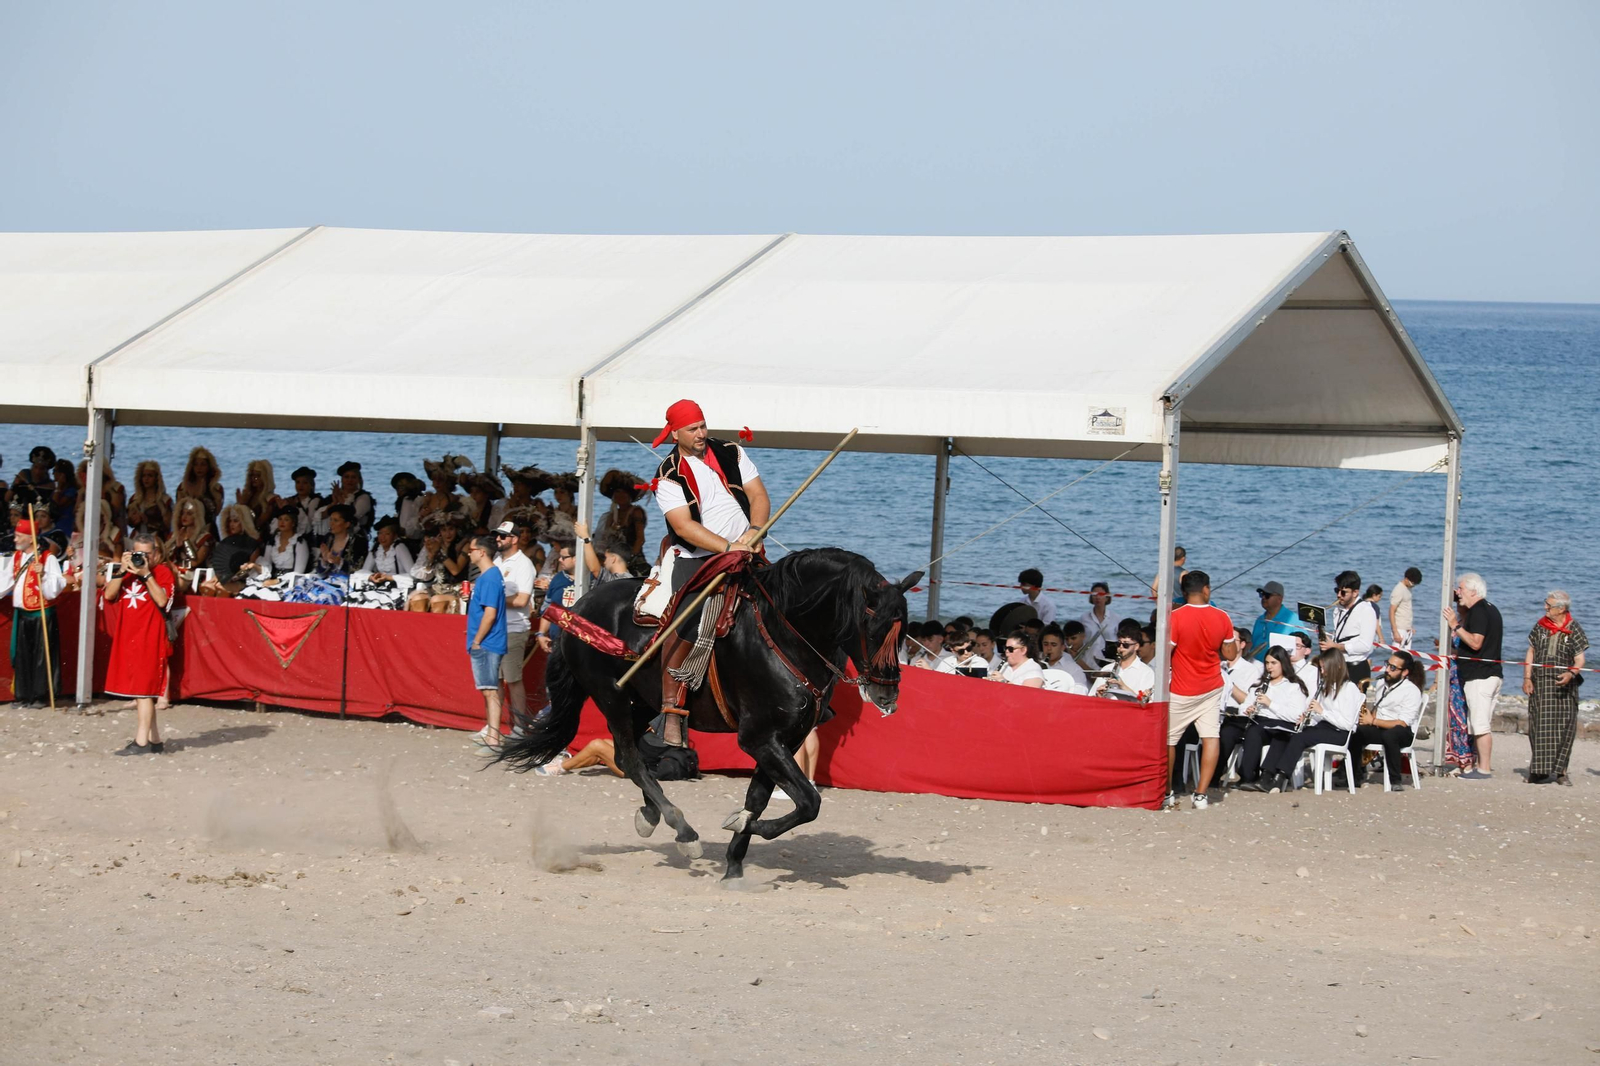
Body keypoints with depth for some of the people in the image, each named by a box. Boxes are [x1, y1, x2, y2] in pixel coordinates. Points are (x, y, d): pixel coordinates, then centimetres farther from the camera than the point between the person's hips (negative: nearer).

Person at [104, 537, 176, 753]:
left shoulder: (163, 572, -3)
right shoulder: (126, 572, 14)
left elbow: (162, 600, -18)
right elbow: (109, 595, 0)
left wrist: (146, 574, -18)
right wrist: (122, 571, -9)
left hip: (150, 637, -7)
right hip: (127, 636, 7)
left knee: (144, 689, -10)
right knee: (138, 690, 10)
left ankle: (142, 742, -11)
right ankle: (154, 740, 17)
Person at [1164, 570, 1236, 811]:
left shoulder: (1176, 617, -16)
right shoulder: (1222, 618, -5)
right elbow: (1230, 654, 3)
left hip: (1182, 691, -3)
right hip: (1212, 689, 3)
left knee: (1168, 739, 9)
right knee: (1210, 738, 1)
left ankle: (1167, 794, 13)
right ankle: (1201, 795, -5)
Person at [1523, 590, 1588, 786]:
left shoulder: (1574, 630, -2)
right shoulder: (1540, 626, 6)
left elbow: (1579, 659, -4)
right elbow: (1531, 653, 11)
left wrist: (1571, 674, -23)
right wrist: (1527, 678, 1)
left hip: (1563, 684, -2)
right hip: (1540, 684, 2)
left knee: (1564, 727, -2)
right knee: (1540, 726, -2)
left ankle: (1559, 769, 4)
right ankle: (1541, 770, -1)